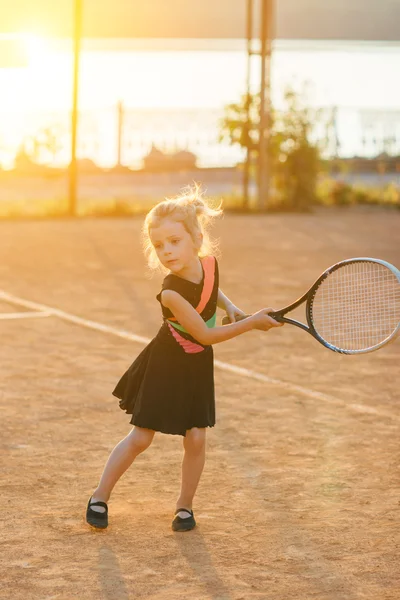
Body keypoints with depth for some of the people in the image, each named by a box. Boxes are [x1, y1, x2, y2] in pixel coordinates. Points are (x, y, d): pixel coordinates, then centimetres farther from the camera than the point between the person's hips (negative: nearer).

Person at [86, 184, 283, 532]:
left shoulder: (209, 263, -15)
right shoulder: (172, 294, -31)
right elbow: (205, 335, -24)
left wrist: (230, 307, -4)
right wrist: (251, 323, -21)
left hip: (197, 366, 5)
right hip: (166, 364, -4)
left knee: (196, 438, 1)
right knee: (140, 438, 1)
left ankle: (185, 506, 20)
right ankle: (100, 498, 18)